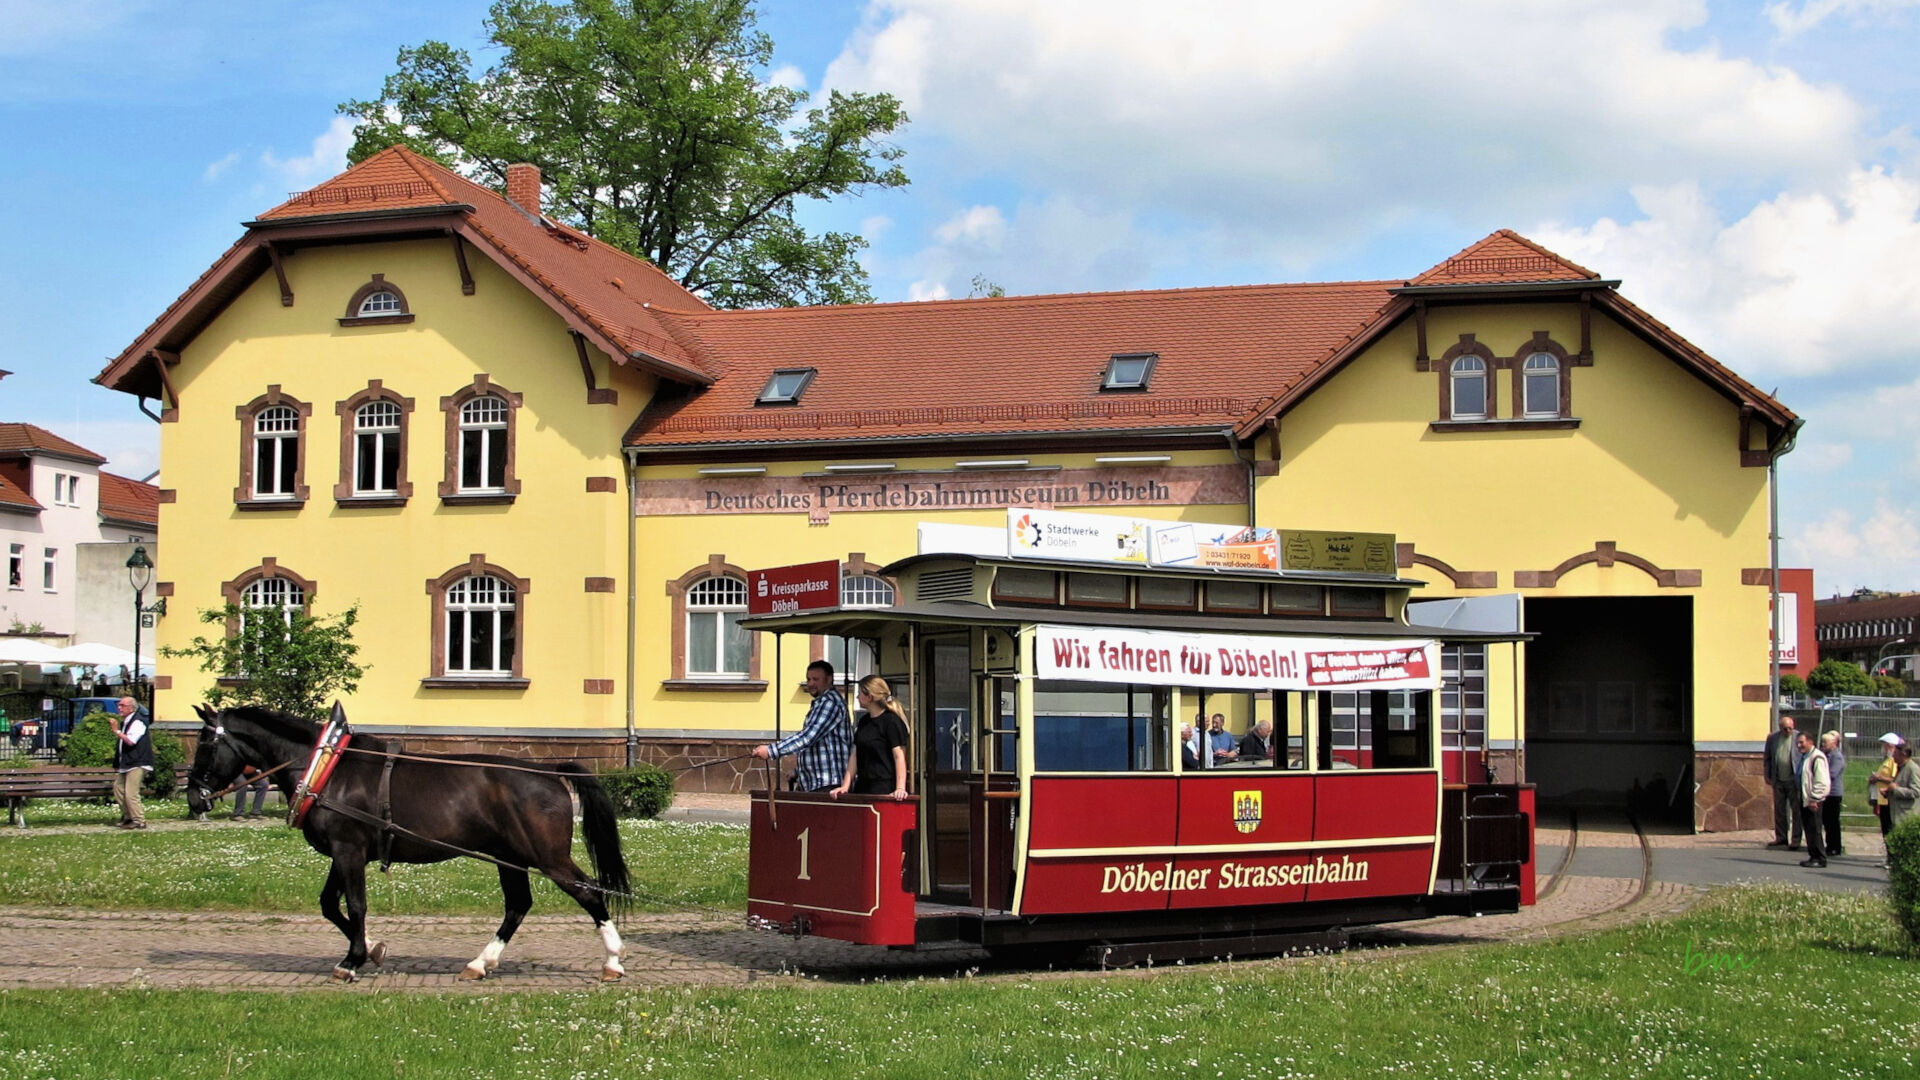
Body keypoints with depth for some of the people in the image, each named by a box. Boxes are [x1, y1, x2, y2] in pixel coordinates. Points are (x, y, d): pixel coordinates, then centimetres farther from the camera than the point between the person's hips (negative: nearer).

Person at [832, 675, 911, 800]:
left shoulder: (892, 721, -8)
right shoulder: (864, 721, 17)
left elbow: (899, 756, -16)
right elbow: (855, 756, 17)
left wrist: (900, 788, -26)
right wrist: (845, 786, 8)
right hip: (862, 787, 8)